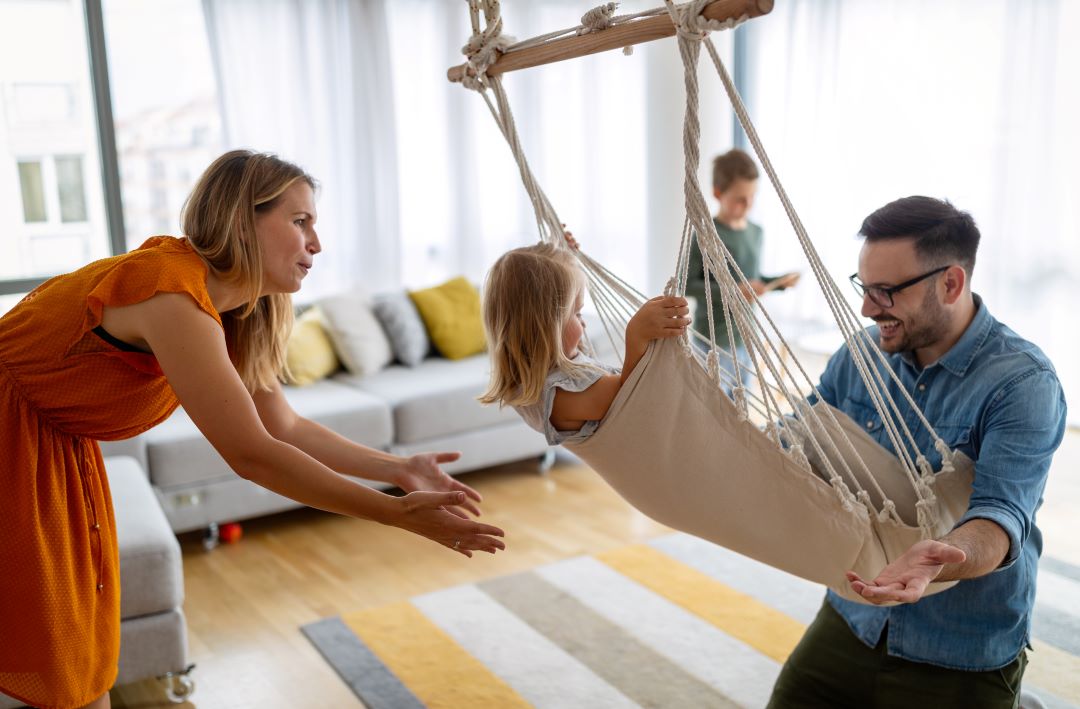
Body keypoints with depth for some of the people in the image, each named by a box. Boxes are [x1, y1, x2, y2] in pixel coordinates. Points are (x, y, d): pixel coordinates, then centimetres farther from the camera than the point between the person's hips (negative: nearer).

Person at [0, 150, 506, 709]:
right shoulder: (173, 295, -32)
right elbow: (251, 454, -33)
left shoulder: (234, 314, -2)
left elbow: (285, 426, 1)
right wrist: (399, 514, -30)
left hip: (61, 447, 8)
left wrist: (399, 469, -6)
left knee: (89, 659, 14)